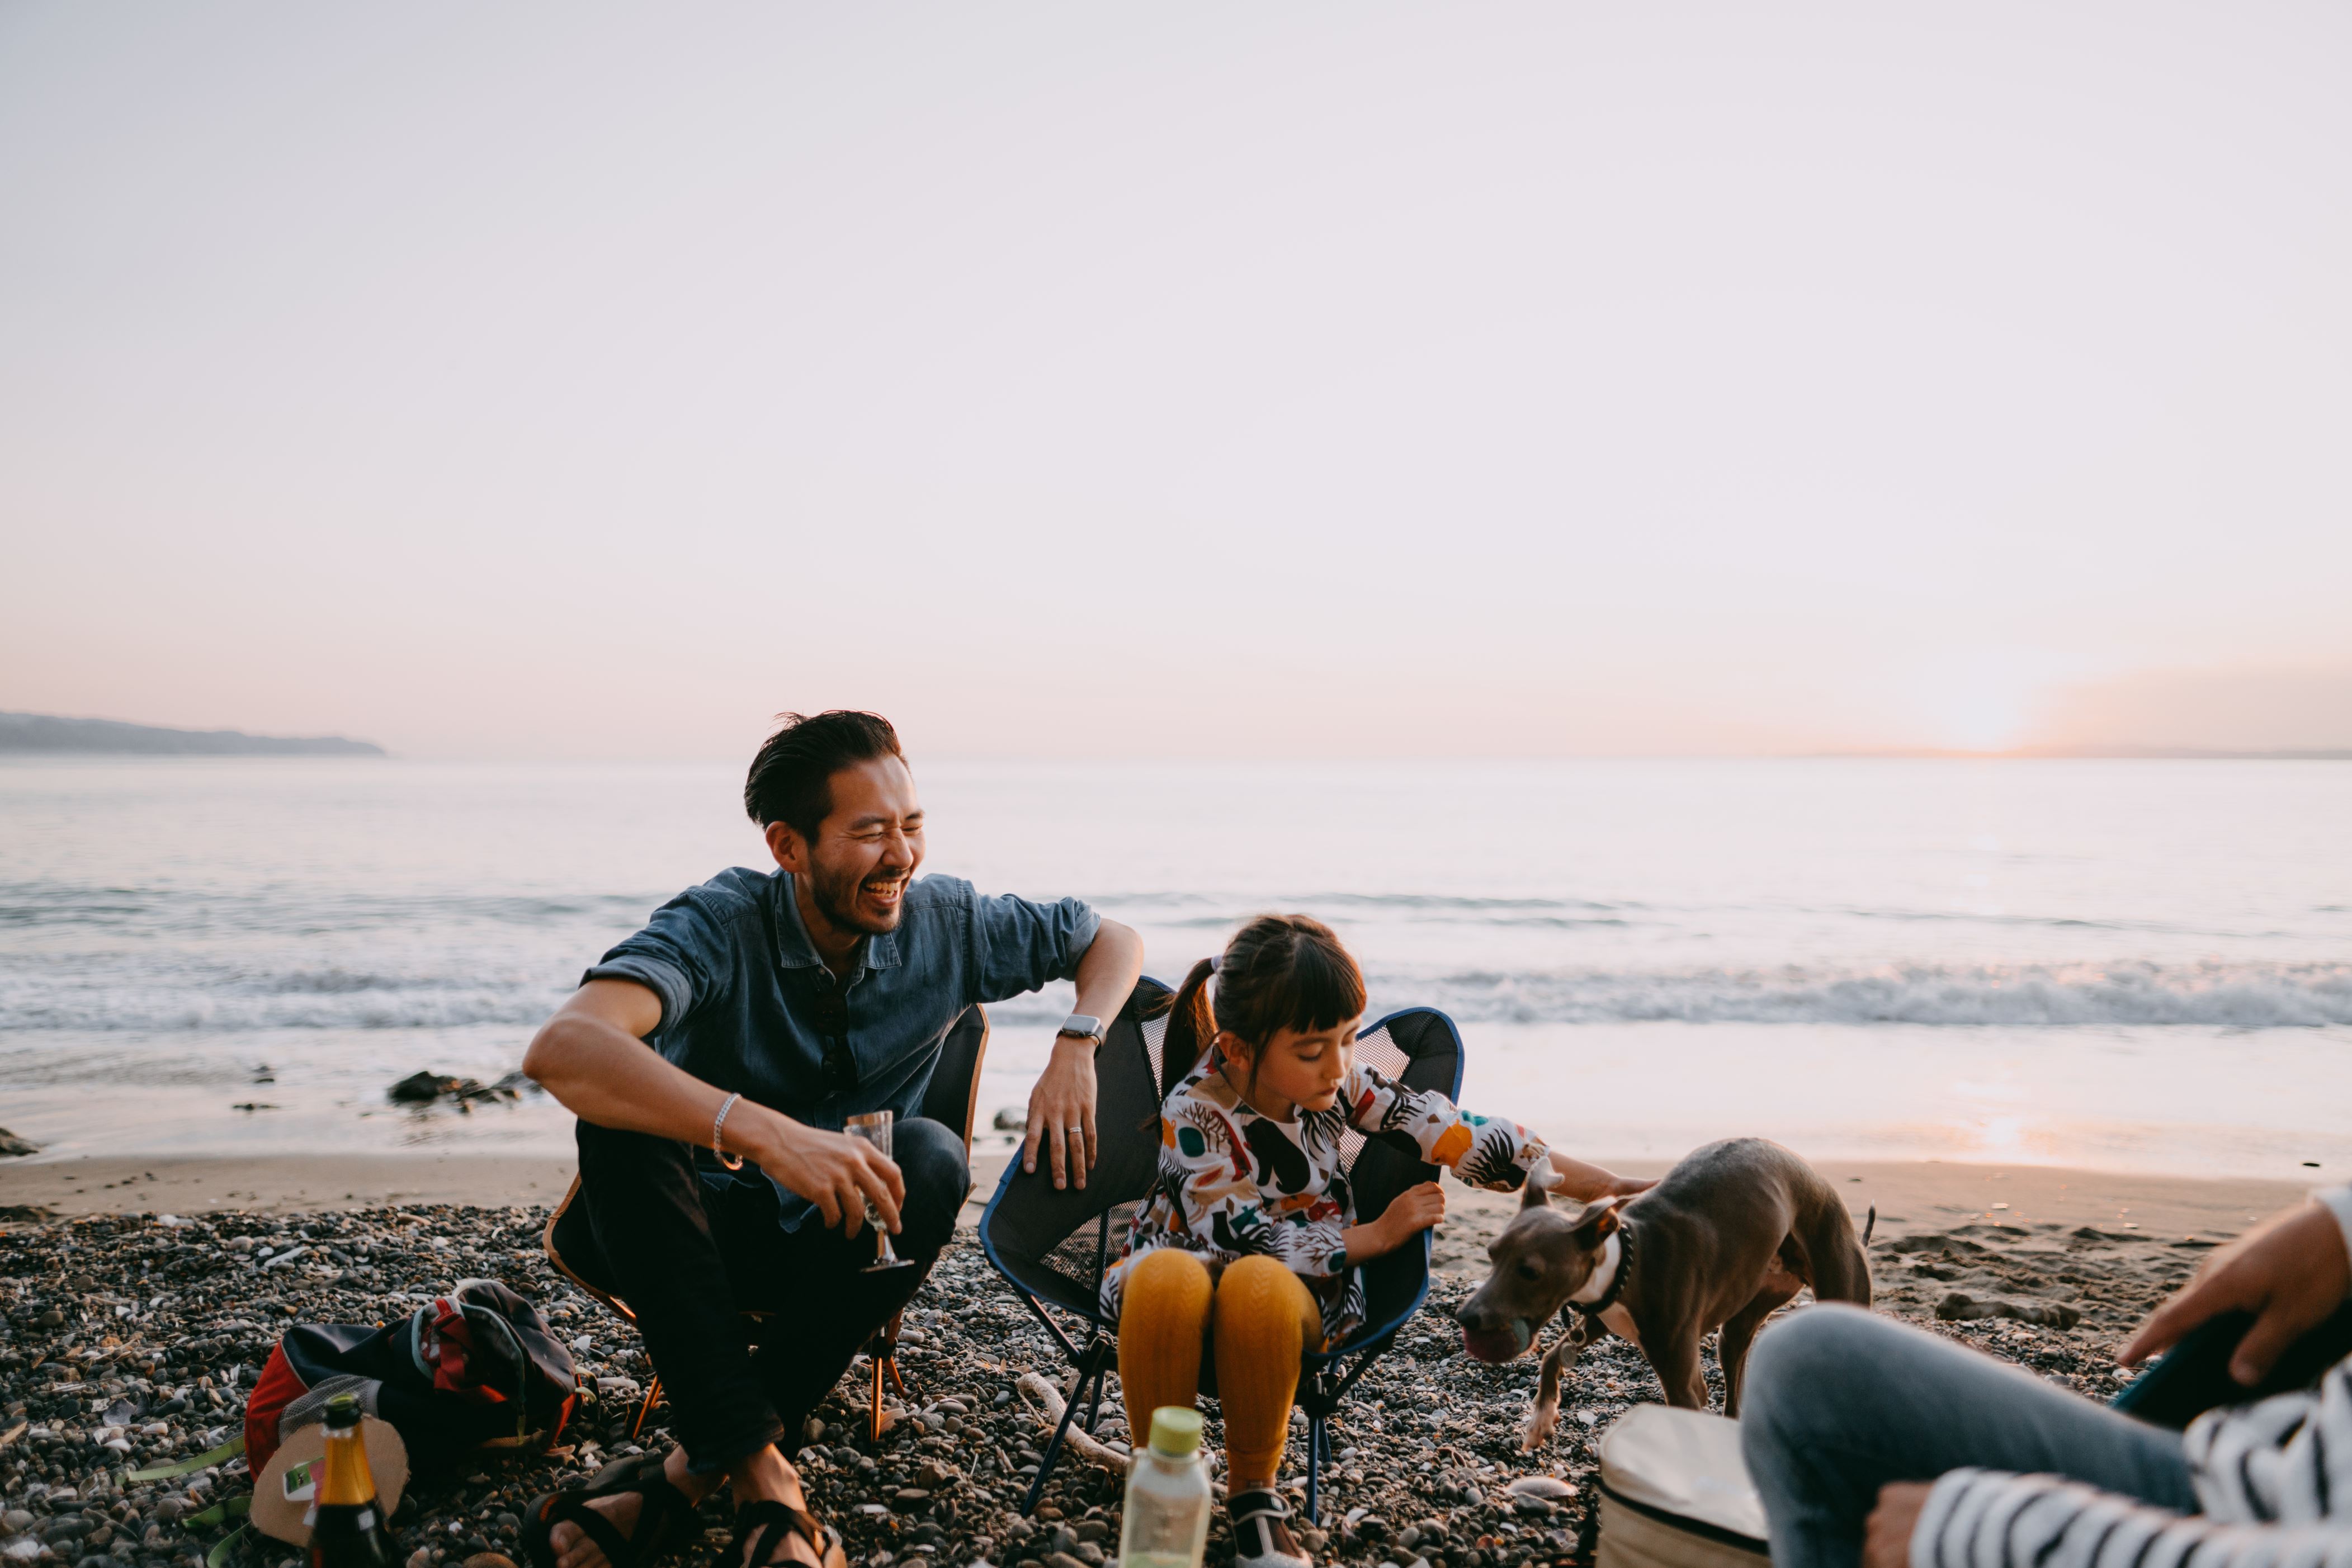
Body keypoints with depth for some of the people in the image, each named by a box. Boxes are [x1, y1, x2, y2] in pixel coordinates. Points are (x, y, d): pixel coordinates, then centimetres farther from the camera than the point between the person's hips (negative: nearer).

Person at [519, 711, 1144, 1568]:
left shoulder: (945, 923, -10)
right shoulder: (722, 924, -21)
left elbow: (1113, 939, 5)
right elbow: (562, 1049, -40)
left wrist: (1076, 1044, -17)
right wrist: (762, 1131, -53)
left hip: (847, 1241, 2)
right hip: (706, 1233, -2)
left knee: (931, 1159, -31)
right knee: (621, 1123, -32)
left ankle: (695, 1469, -22)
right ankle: (760, 1475, -33)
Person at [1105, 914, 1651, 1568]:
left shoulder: (1337, 1083, -9)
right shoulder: (1194, 1114, -22)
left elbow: (1455, 1135, -8)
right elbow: (1248, 1240, -19)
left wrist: (1615, 1189, -10)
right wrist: (1379, 1234, -11)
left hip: (1296, 1295, 3)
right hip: (1187, 1266, -2)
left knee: (1259, 1284, -37)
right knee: (1169, 1276, -41)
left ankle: (1254, 1490, -13)